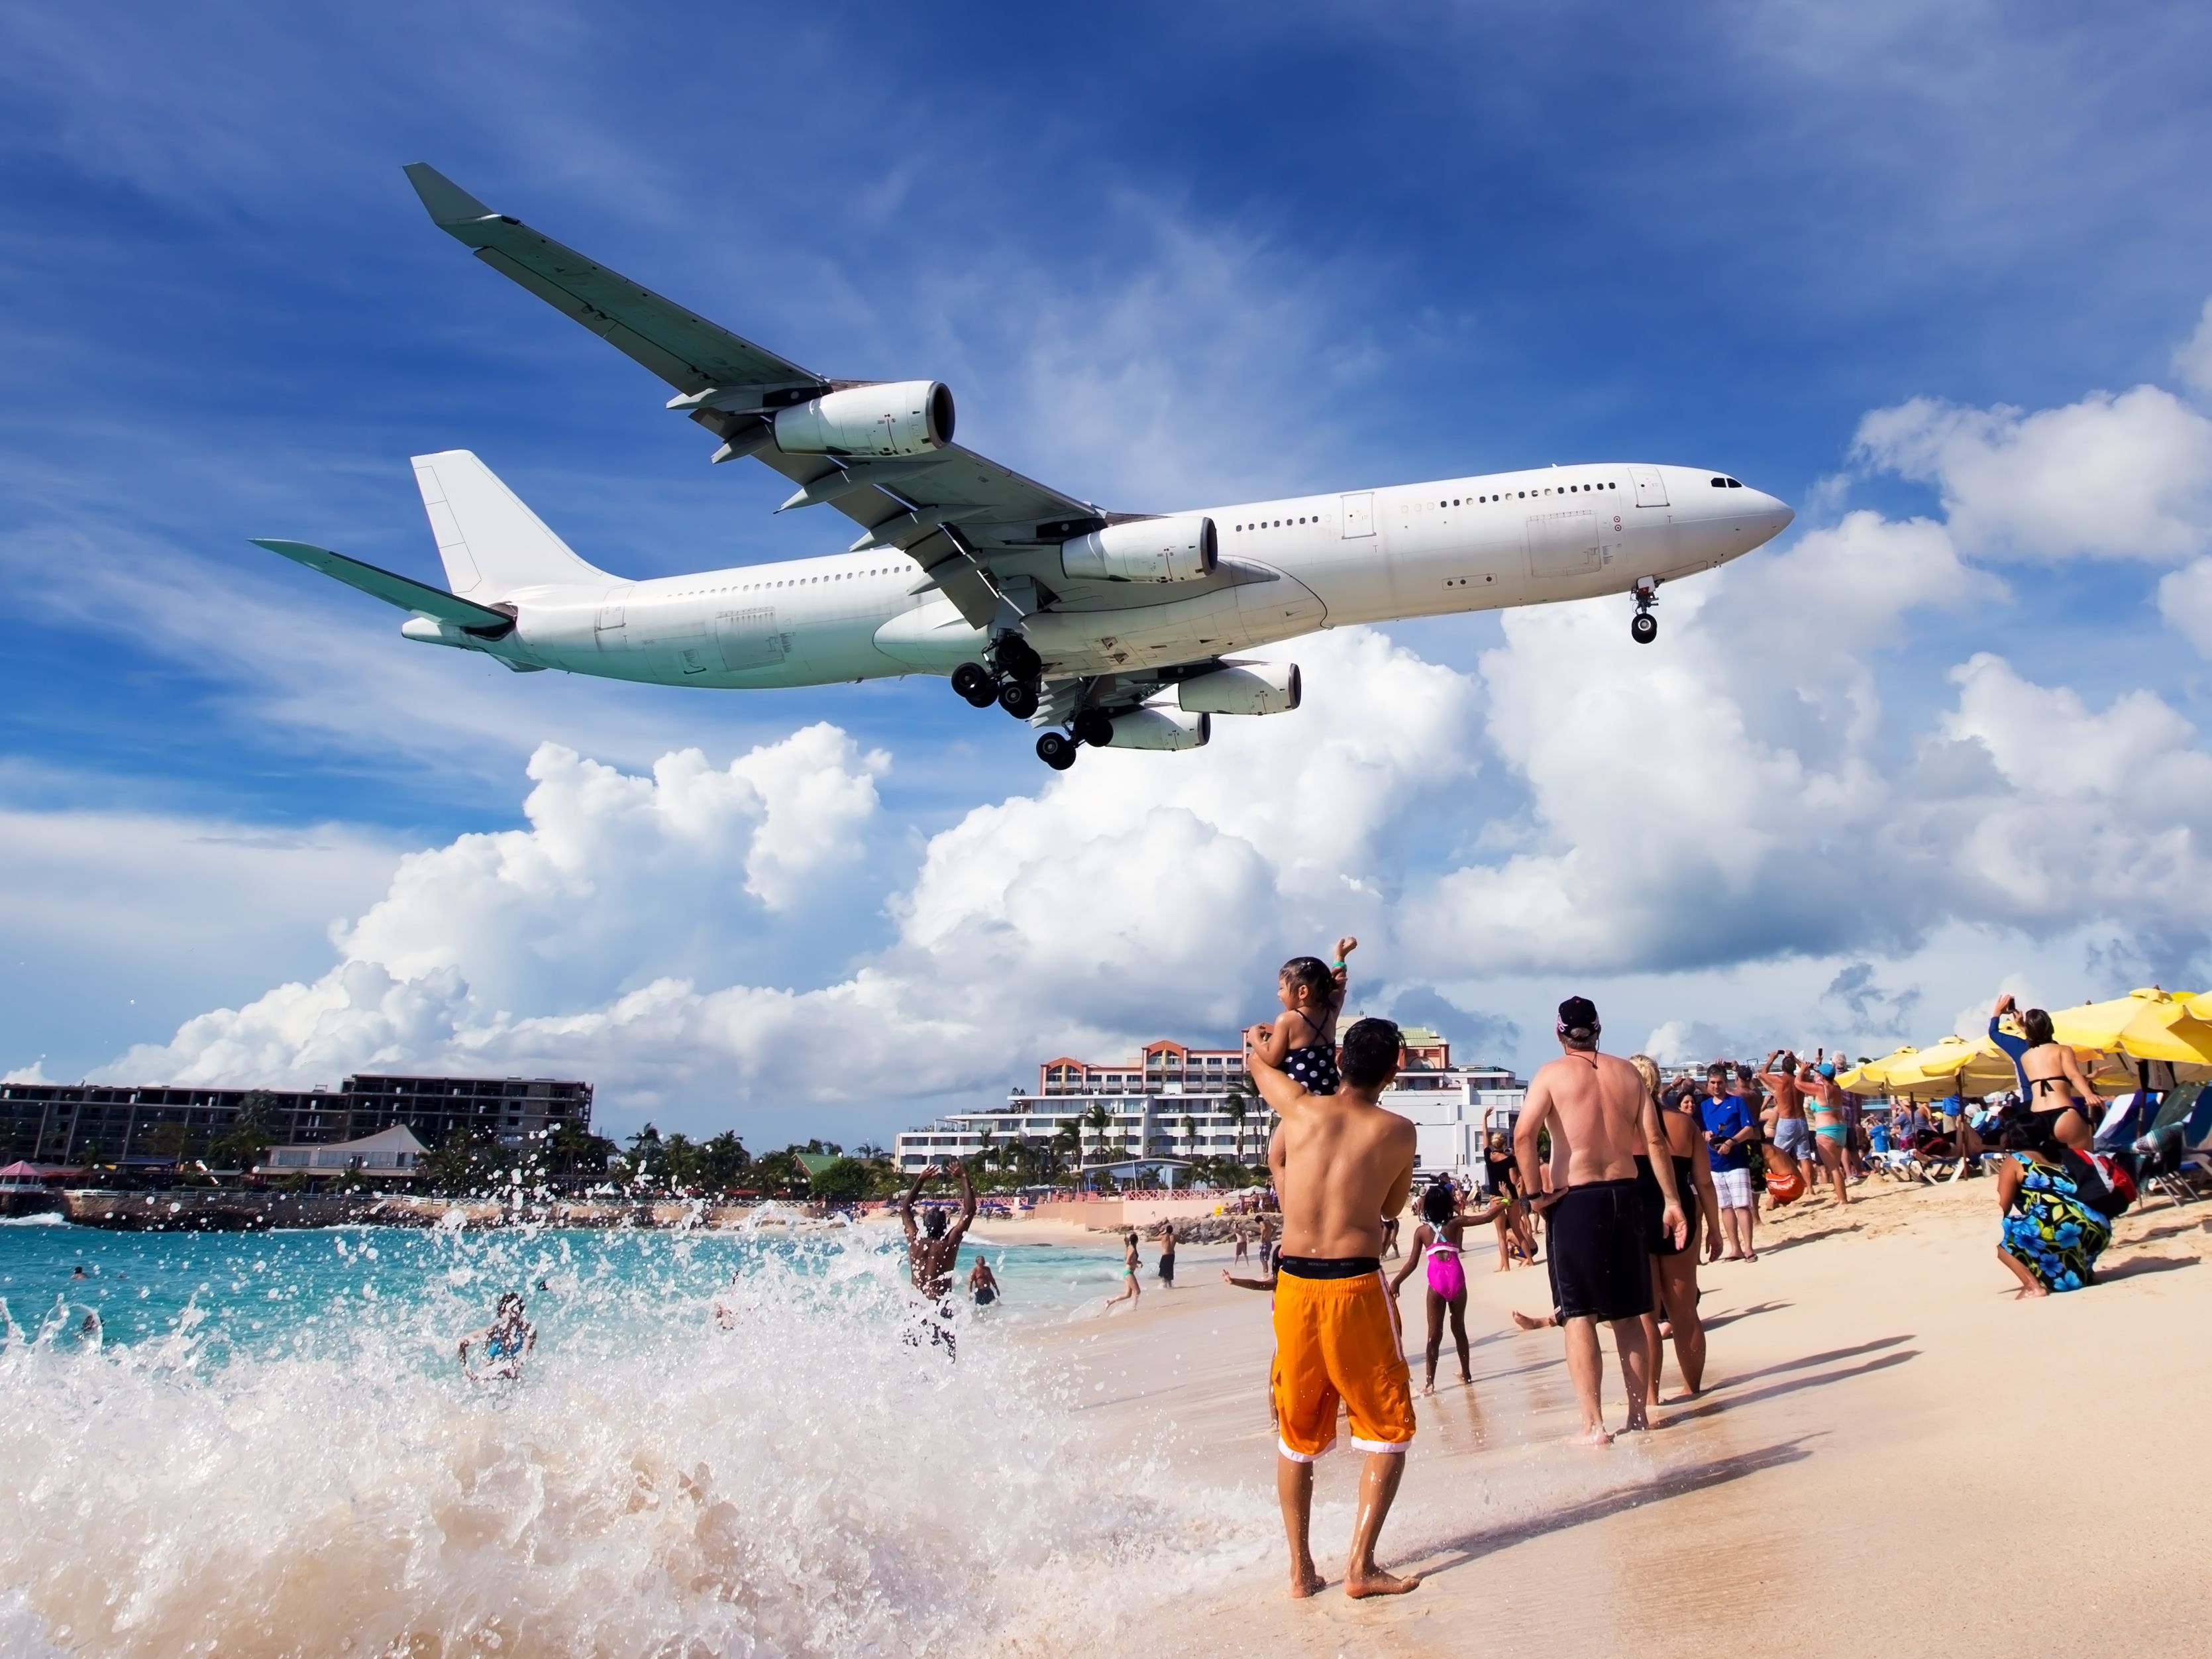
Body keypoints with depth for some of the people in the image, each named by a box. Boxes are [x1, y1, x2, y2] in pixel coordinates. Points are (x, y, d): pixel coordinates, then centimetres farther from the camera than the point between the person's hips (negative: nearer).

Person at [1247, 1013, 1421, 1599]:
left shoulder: (1301, 1109, 4)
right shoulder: (1398, 1132, 0)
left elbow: (1255, 1059, 23)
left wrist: (1258, 1039, 45)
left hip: (1294, 1284, 3)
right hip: (1356, 1286, -3)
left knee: (1297, 1434, 18)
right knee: (1389, 1431, 13)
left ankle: (1300, 1568, 21)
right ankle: (1361, 1566, 7)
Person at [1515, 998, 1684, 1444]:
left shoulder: (1552, 1073, -4)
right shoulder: (1627, 1072, 8)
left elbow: (1524, 1134, -18)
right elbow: (1654, 1139, 4)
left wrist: (1536, 1192, -9)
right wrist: (1671, 1200, 7)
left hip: (1575, 1201, -4)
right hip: (1624, 1195, 4)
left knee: (1580, 1315, 0)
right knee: (1629, 1315, 15)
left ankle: (1594, 1425, -2)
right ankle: (1639, 1413, 22)